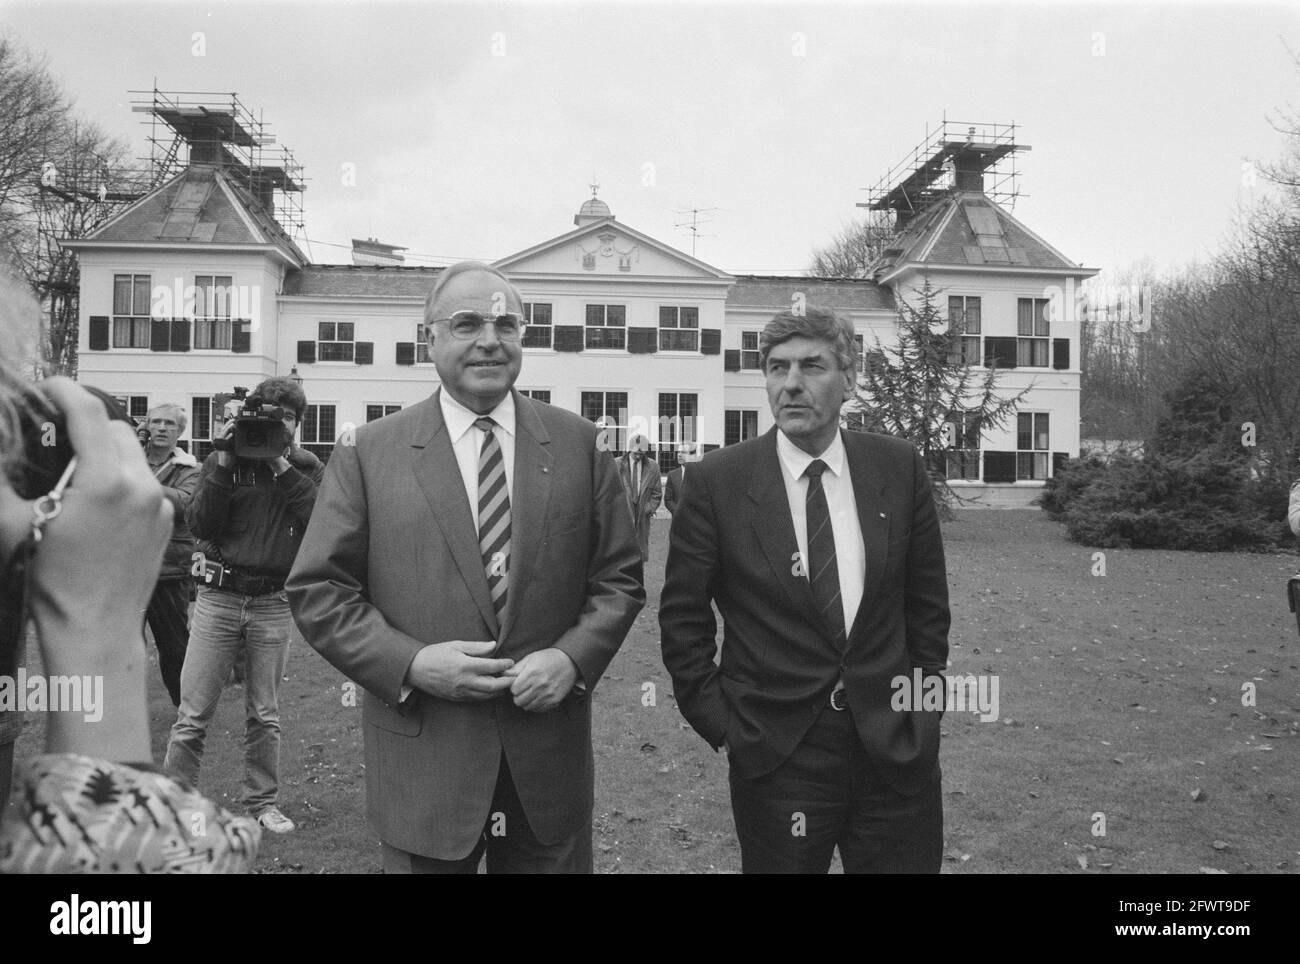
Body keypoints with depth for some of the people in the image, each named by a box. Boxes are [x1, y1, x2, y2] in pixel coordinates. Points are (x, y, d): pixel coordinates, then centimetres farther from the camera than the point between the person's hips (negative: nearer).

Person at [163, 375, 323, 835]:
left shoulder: (307, 468, 7)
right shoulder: (221, 460, 4)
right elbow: (200, 525, -6)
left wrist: (283, 468, -12)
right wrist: (225, 464, -12)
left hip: (273, 603, 1)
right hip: (219, 596, 0)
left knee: (265, 715, 12)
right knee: (192, 715, 1)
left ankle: (262, 801, 26)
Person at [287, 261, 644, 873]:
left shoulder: (577, 444, 3)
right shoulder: (369, 453, -2)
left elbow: (619, 577, 5)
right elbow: (316, 590, -2)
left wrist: (574, 657, -12)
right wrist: (410, 662, -14)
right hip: (422, 760, -1)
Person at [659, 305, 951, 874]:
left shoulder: (899, 469, 0)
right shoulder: (718, 481, -6)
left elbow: (926, 602, 9)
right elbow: (682, 619, -1)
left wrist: (922, 704, 5)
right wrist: (721, 725, -3)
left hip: (896, 748, 2)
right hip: (775, 757, -2)